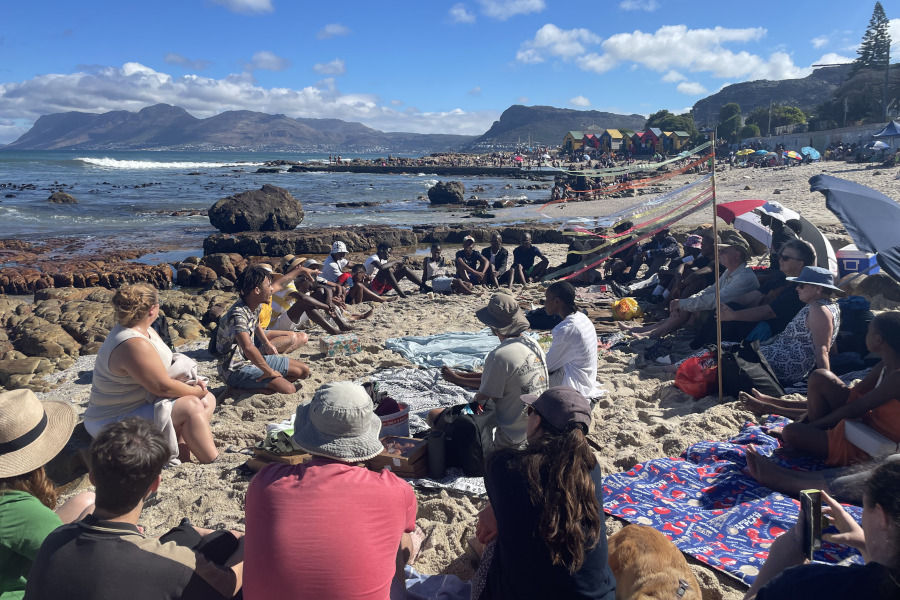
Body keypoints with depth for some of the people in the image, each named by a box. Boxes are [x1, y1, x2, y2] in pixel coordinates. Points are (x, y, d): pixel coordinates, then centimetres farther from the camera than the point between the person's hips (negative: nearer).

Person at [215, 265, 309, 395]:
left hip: (253, 359, 10)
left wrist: (267, 344, 17)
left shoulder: (255, 307, 2)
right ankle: (241, 389, -9)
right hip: (236, 369, -10)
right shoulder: (238, 314, -28)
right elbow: (248, 347, -44)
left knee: (304, 371, 6)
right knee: (288, 390, -25)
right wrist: (269, 371, -34)